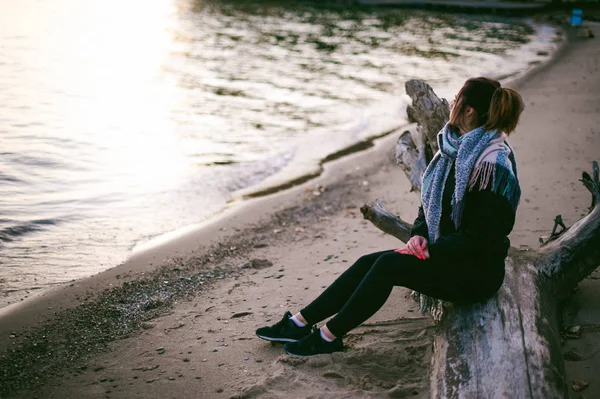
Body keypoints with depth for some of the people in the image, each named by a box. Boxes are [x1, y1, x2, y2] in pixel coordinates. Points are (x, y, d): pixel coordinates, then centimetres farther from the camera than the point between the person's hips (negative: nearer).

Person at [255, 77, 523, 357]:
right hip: (445, 255, 8)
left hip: (477, 273, -8)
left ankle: (330, 336, -11)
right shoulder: (455, 149, 7)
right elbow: (431, 204, 15)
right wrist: (419, 234, -4)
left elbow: (479, 238, -23)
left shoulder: (493, 165, -22)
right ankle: (300, 323, -2)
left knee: (388, 265, -23)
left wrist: (432, 251, -20)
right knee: (370, 262, -6)